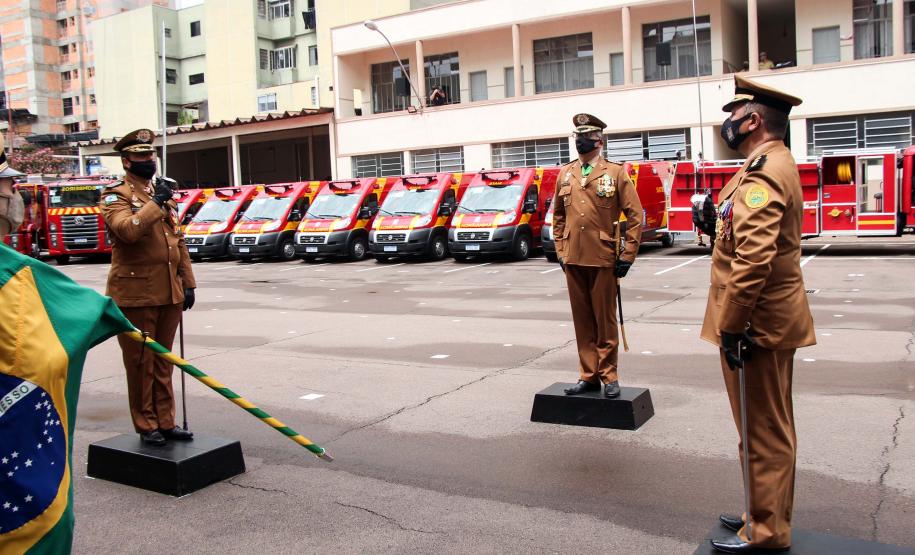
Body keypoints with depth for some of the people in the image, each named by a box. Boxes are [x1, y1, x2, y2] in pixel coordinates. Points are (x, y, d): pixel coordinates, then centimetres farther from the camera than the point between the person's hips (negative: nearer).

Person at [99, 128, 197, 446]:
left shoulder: (164, 193, 17)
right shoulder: (116, 195, -4)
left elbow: (178, 241, 18)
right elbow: (127, 230, -25)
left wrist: (188, 283, 14)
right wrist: (155, 203, -19)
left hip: (170, 294, 6)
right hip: (135, 294, -6)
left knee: (163, 361, 13)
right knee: (140, 362, 3)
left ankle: (165, 422, 21)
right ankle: (146, 426, 13)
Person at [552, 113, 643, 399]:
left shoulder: (615, 172, -1)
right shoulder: (565, 174, 11)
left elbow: (635, 216, -2)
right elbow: (558, 216, 17)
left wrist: (627, 256, -6)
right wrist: (560, 251, 10)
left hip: (603, 259, -4)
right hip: (573, 259, 4)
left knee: (605, 320, 3)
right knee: (582, 321, 9)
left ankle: (609, 376, 14)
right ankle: (588, 375, 19)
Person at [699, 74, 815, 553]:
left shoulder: (762, 173, -19)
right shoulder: (775, 163, 15)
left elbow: (753, 259, -27)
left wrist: (730, 327, -23)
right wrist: (720, 224, 7)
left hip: (758, 323, -10)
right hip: (773, 318, 10)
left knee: (763, 429, 1)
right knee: (770, 425, 19)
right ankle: (769, 514, 33)